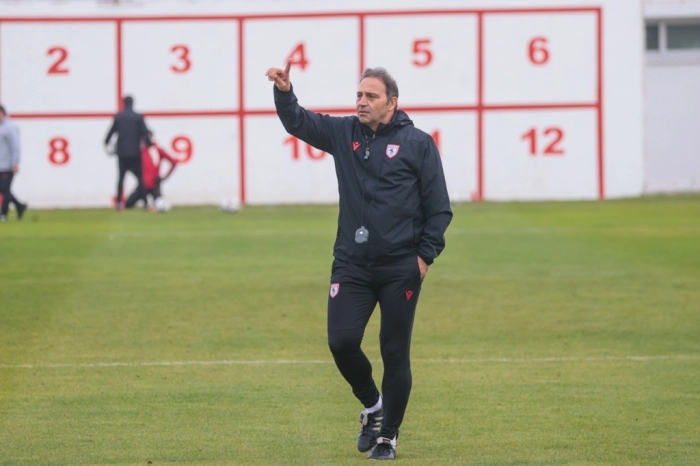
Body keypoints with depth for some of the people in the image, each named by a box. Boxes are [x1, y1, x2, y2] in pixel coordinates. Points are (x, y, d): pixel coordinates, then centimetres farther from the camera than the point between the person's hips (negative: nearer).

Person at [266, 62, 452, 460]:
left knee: (395, 353, 3)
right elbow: (298, 121, 4)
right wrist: (284, 93, -16)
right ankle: (372, 405, 19)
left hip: (400, 269, -3)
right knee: (342, 341, -8)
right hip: (351, 265, 3)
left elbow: (439, 207, -2)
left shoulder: (418, 143, -3)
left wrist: (425, 255, -8)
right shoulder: (344, 133, 8)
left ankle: (388, 435, 16)